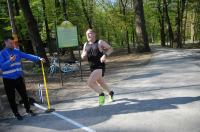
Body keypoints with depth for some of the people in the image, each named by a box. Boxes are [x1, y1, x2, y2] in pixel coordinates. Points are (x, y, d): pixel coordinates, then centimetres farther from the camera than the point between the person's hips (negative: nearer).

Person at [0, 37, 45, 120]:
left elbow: (28, 56, -1)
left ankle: (28, 109, 27)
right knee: (11, 98, 7)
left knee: (24, 94, 10)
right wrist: (10, 61, -32)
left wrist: (39, 58, -11)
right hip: (8, 79, -3)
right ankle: (16, 113, 23)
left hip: (19, 78, 4)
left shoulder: (17, 51, 5)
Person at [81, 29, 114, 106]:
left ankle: (101, 94, 2)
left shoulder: (100, 42, -8)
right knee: (101, 83, 22)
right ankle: (110, 92, 49)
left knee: (90, 82, -21)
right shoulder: (86, 45, 9)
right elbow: (82, 57, 14)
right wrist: (84, 55, -10)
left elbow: (110, 49, -3)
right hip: (92, 68, 7)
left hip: (100, 67, -7)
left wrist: (105, 55, -20)